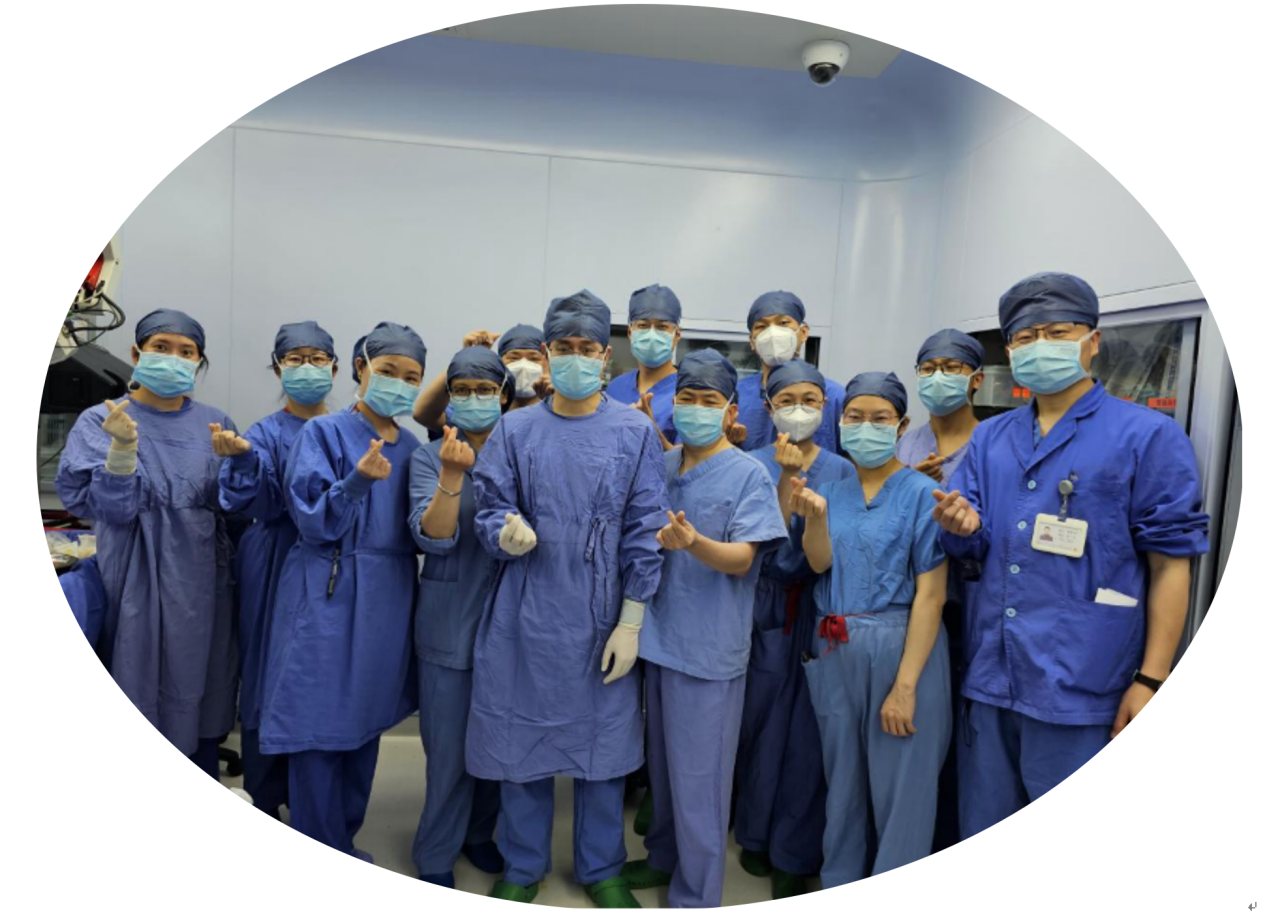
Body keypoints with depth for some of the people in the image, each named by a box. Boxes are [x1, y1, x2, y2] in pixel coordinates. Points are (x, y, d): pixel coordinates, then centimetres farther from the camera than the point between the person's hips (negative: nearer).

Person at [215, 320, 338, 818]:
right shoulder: (266, 432, -1)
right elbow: (258, 502, -18)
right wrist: (243, 456, -36)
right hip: (278, 571, -2)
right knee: (271, 683, 3)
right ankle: (267, 805, 20)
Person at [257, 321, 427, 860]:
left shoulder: (411, 447, 10)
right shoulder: (324, 433, -5)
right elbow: (313, 521, -14)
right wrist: (358, 480, -29)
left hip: (387, 599, 5)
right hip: (329, 596, -5)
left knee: (367, 721, 13)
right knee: (321, 724, 1)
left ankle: (345, 842, 29)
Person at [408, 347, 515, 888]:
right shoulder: (429, 458, -5)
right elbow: (433, 538, -18)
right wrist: (452, 476, -33)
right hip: (450, 624, -2)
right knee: (449, 747, 6)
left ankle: (479, 834, 38)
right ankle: (436, 855, 28)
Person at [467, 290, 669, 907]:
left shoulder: (635, 433, -2)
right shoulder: (515, 431, 1)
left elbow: (645, 533, -3)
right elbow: (488, 510, 1)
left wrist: (630, 624, -6)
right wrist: (506, 535, -23)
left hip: (600, 618, 0)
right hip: (526, 617, 1)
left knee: (602, 741, 11)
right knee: (521, 740, 11)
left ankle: (601, 867, 34)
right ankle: (522, 866, 34)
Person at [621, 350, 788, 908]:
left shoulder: (748, 475, -8)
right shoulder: (659, 466, 8)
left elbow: (743, 558, -17)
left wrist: (693, 542, -35)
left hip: (709, 647, -5)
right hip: (658, 635, 6)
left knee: (697, 777, 4)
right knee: (661, 762, 20)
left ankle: (695, 896, 21)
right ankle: (663, 856, 40)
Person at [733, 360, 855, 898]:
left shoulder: (841, 470, 4)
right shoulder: (754, 465, 2)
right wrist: (787, 478, -20)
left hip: (818, 612, 0)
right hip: (765, 609, 0)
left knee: (806, 729, 3)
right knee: (762, 721, 9)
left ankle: (794, 853, 20)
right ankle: (756, 832, 31)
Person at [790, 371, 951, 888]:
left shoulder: (921, 493, -8)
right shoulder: (832, 490, 8)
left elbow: (931, 594, -13)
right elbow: (820, 564, -4)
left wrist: (905, 684, -17)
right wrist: (816, 515, -23)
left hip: (898, 648, -5)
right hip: (834, 651, 5)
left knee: (898, 787, 5)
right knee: (842, 781, 18)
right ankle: (838, 889, 37)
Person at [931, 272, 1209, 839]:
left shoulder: (1147, 437, -4)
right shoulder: (989, 439, 10)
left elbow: (1171, 565, -6)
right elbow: (970, 548, 10)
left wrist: (1151, 679, -10)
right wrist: (960, 527, -14)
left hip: (1080, 687, -4)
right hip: (988, 677, 5)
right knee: (982, 834, 18)